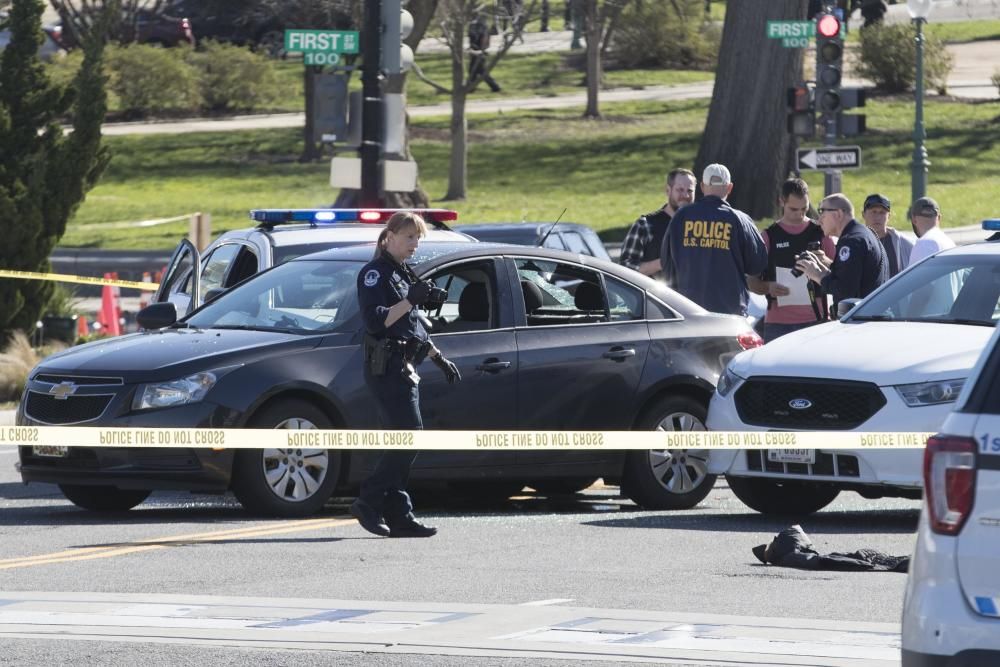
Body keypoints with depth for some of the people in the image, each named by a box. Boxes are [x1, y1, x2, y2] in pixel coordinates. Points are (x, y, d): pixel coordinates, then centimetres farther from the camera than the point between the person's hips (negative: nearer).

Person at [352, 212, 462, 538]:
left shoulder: (402, 274, 22)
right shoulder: (375, 273, -7)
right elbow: (375, 321, -19)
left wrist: (439, 358, 29)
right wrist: (410, 300, -25)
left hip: (403, 367, 10)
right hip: (386, 365, -10)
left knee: (401, 443, 5)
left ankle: (398, 517, 4)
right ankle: (369, 503, -14)